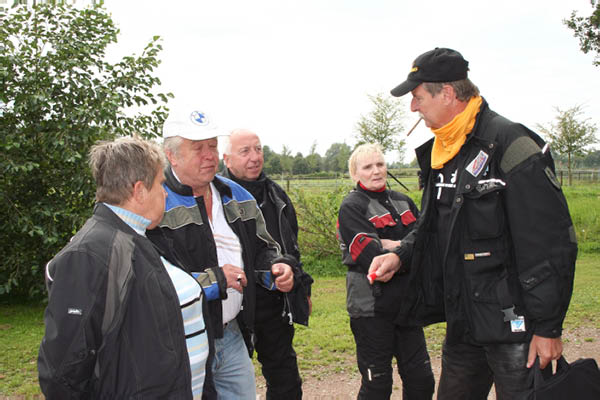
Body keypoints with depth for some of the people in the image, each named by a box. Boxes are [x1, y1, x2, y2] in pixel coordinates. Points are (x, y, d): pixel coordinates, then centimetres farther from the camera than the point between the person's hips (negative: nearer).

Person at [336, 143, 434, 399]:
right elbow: (372, 258, -20)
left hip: (406, 304, 6)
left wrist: (392, 245, -13)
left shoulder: (403, 202, 12)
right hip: (372, 308, -6)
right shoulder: (351, 208, -8)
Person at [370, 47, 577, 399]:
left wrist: (548, 327, -18)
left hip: (513, 322, -8)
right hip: (463, 322, 8)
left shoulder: (509, 145, -17)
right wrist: (401, 255, 5)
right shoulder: (441, 152, 10)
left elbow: (552, 243, -19)